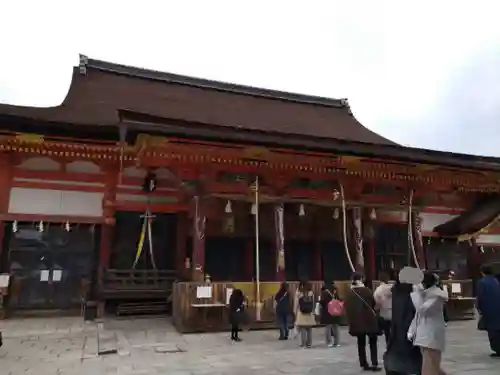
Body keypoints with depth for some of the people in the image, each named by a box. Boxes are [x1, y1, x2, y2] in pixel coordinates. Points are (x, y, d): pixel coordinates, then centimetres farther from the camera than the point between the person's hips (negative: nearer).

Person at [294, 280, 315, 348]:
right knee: (309, 329, 10)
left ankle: (303, 344, 2)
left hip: (301, 314, -3)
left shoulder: (298, 294, -9)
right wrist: (313, 312, 14)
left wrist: (295, 313, 5)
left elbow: (296, 305, -4)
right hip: (310, 314, 3)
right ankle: (309, 344, 14)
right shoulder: (311, 293, 0)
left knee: (302, 330, 1)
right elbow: (313, 304, 4)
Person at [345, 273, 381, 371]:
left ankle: (364, 364, 15)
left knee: (361, 343, 13)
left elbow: (346, 307, 1)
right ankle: (374, 364, 4)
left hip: (356, 321, 3)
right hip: (369, 319, -3)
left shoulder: (349, 293, -2)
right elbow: (374, 303, -4)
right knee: (373, 342, 11)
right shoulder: (366, 291, -11)